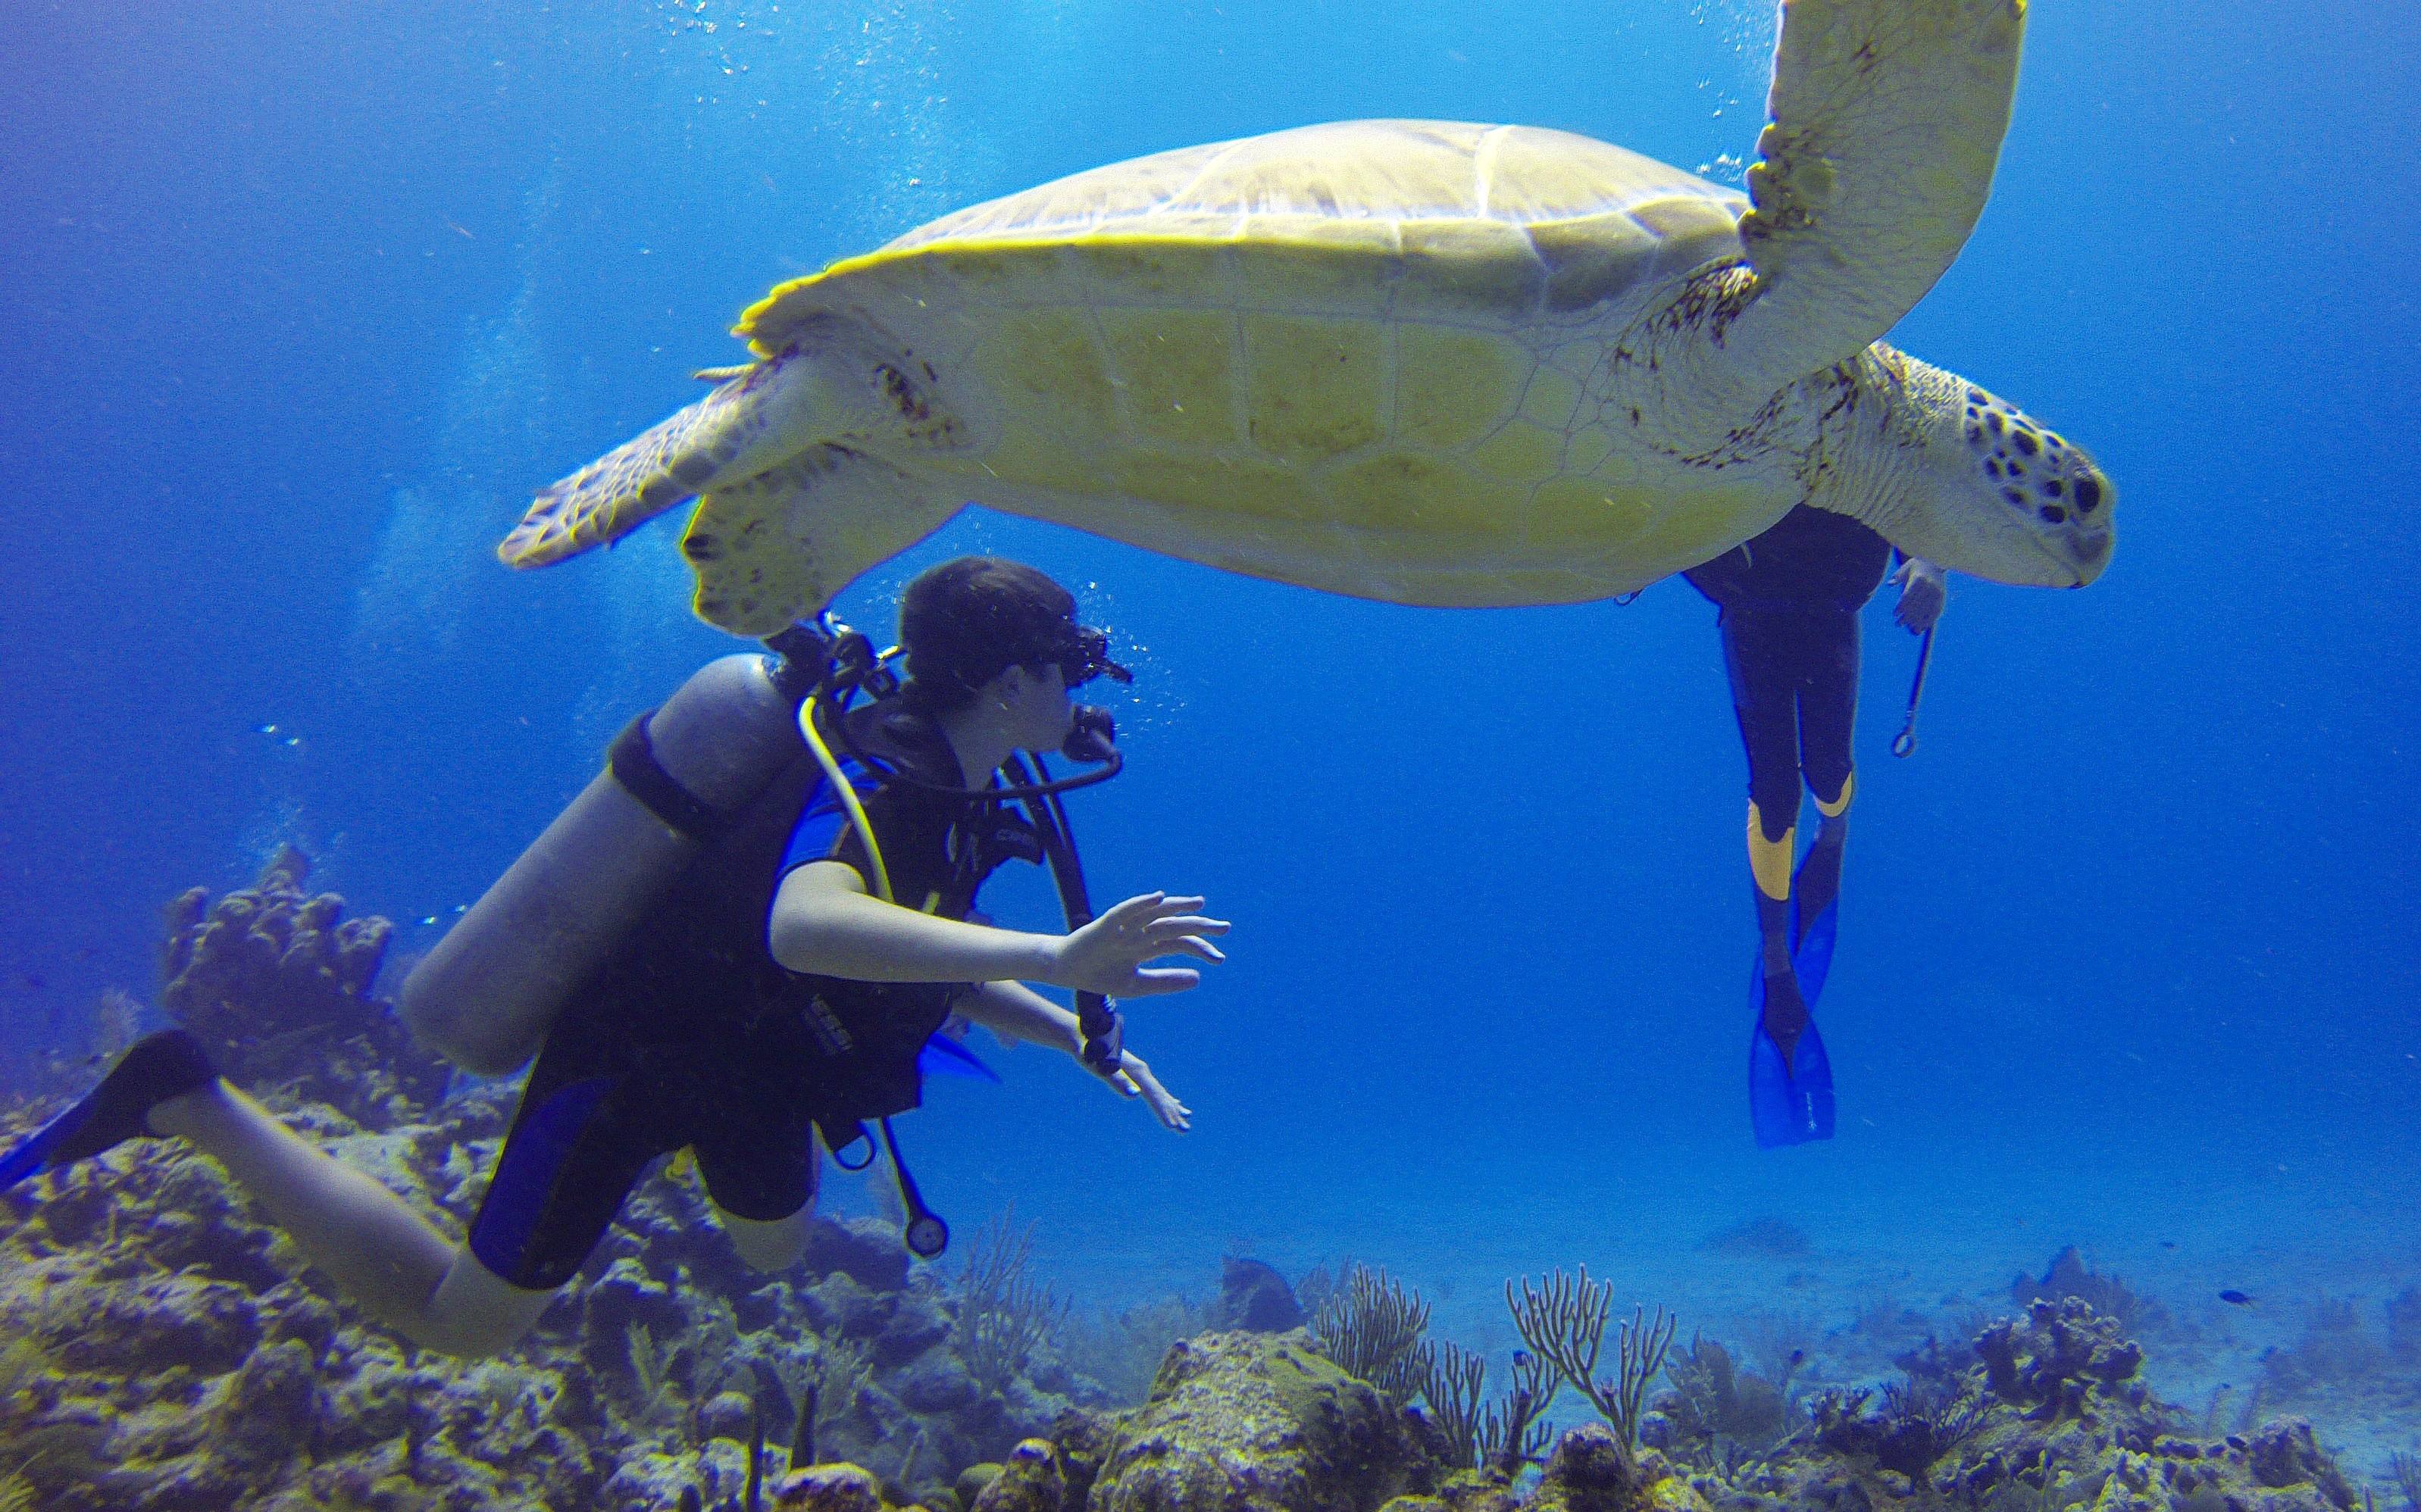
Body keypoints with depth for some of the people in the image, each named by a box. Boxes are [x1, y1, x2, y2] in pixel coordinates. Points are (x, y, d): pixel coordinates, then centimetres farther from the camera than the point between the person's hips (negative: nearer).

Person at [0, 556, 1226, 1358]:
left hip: (743, 1056, 9)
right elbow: (806, 925, -53)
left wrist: (1088, 1044, 5)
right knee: (459, 1317, 5)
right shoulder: (879, 781, -30)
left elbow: (942, 966, 13)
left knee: (772, 1248, 31)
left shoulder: (951, 795, 0)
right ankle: (195, 1105, 11)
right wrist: (1052, 955, -59)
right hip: (635, 1053, -9)